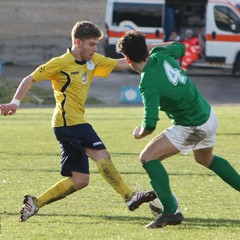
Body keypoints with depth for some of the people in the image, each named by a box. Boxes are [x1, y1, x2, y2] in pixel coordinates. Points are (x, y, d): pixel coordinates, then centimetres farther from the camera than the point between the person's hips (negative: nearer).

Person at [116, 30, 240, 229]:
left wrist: (139, 133, -8)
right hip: (208, 114, 9)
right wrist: (153, 48, 15)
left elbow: (150, 124, -30)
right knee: (206, 159, 34)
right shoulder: (161, 55, -6)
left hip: (193, 127, -9)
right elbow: (180, 47, 20)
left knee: (148, 157, -9)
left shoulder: (149, 84, -26)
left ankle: (171, 211, -15)